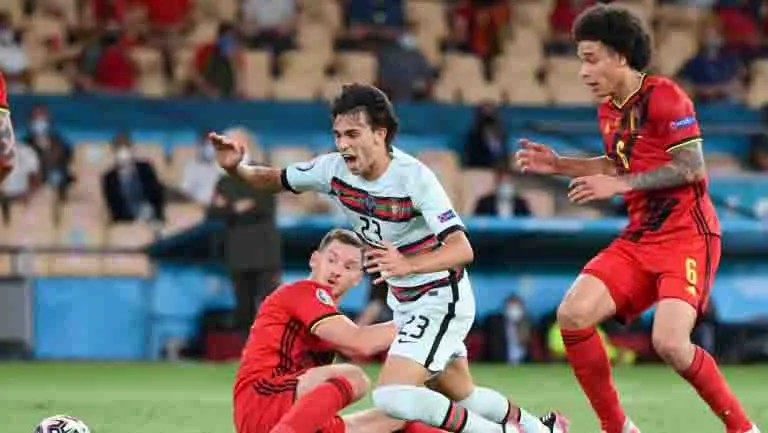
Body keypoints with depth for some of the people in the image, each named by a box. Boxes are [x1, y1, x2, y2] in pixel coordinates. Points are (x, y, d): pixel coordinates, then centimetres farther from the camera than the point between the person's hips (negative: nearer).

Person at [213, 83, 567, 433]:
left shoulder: (414, 177, -28)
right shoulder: (335, 169, -10)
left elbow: (462, 249, -35)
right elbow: (276, 180, 5)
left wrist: (409, 265, -52)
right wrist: (236, 168, -16)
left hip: (441, 300, -8)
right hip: (404, 301, 8)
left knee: (391, 397, -23)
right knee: (462, 396, 22)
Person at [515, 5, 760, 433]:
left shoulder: (664, 97, -13)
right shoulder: (608, 111, 12)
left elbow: (692, 168, -17)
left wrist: (620, 185, -19)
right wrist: (559, 164, 16)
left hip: (687, 235, -8)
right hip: (640, 237, 8)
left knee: (670, 343, -24)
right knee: (573, 313, -11)